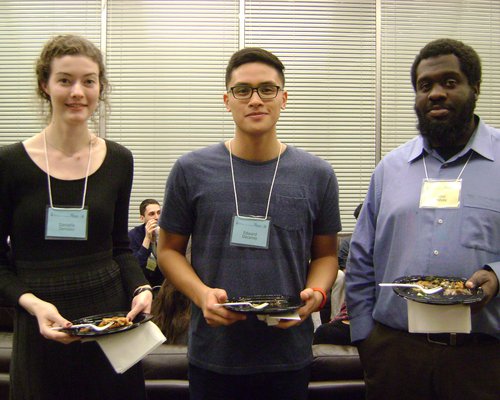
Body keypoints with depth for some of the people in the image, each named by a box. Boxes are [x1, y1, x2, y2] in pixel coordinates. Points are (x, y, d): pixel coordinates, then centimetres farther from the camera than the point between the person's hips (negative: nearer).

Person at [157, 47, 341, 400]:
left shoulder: (317, 175, -1)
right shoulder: (191, 170, -4)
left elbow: (326, 254, 7)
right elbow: (169, 249, 3)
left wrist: (316, 293, -12)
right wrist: (201, 293, -14)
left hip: (288, 354, 1)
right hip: (212, 352, 0)